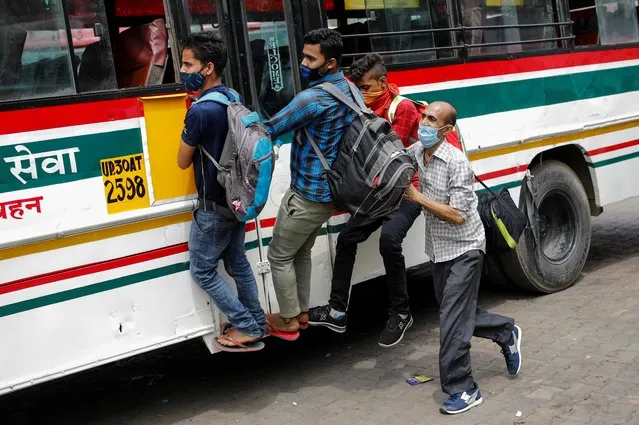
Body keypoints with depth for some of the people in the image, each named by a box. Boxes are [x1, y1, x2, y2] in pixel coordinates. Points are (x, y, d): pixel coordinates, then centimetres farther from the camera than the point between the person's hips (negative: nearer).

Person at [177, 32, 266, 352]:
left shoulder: (200, 111, -25)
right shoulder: (233, 98, 3)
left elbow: (183, 161, -13)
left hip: (214, 206, -8)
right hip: (237, 198, 9)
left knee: (203, 271, 6)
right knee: (237, 263, 20)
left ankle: (246, 329, 8)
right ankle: (256, 323, 28)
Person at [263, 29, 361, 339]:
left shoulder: (314, 98, -25)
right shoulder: (352, 91, 5)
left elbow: (268, 131, -20)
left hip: (308, 195, -9)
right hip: (330, 191, 9)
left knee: (279, 256, 8)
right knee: (301, 252, 24)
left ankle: (289, 321, 19)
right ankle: (302, 312, 34)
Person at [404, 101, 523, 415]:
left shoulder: (456, 162, -23)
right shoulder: (416, 152, -1)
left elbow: (458, 215, -25)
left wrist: (417, 197, -22)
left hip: (464, 250, -8)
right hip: (438, 250, 8)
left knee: (452, 321, -9)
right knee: (455, 313, 19)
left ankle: (462, 389, 3)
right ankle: (507, 333, 41)